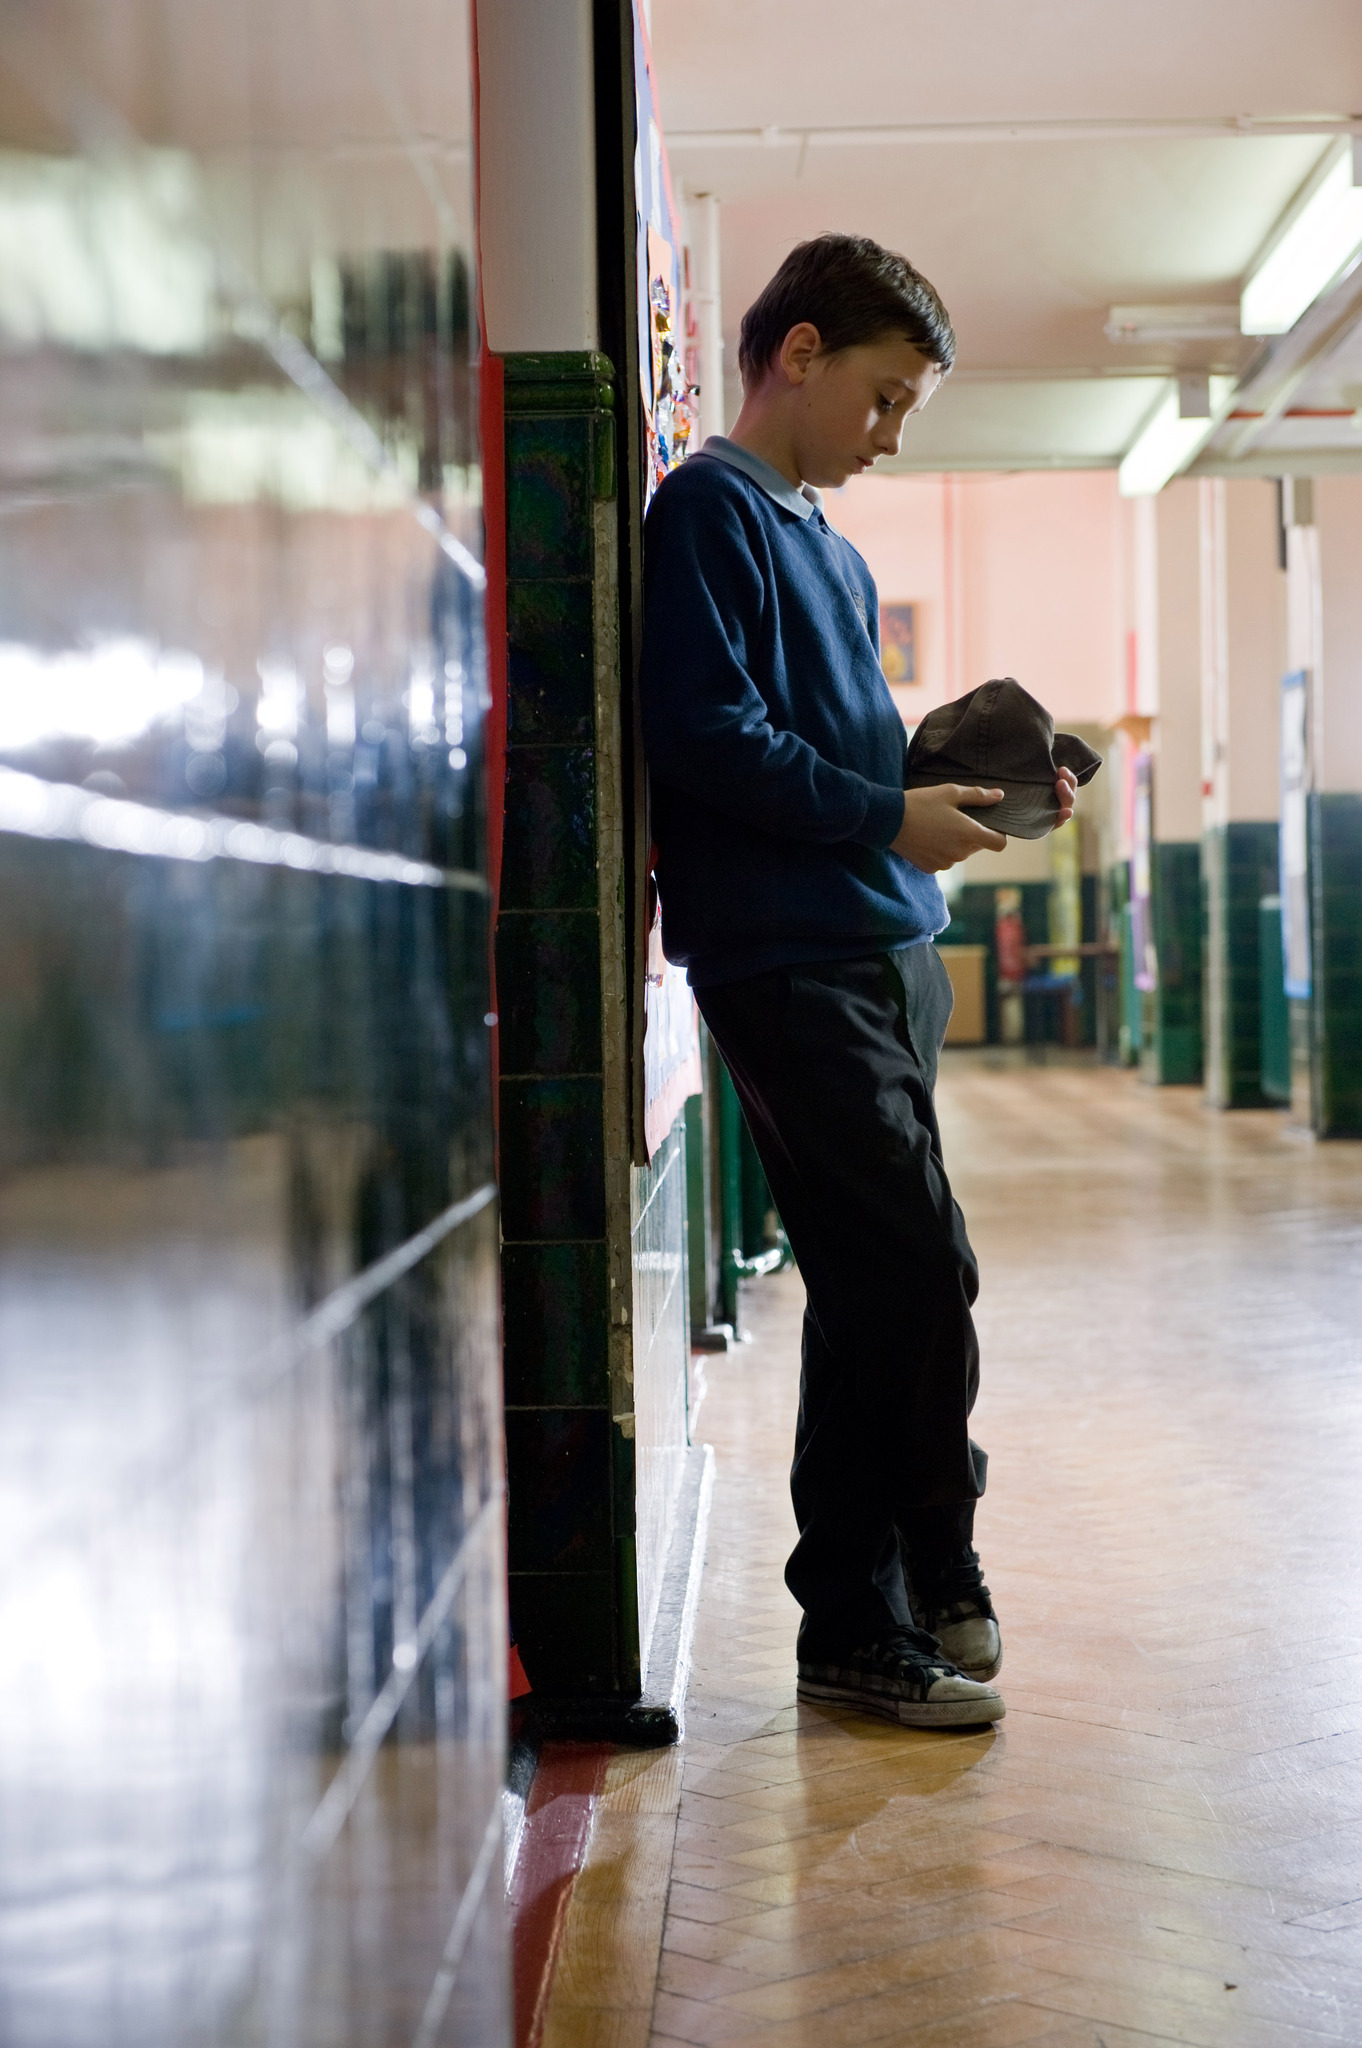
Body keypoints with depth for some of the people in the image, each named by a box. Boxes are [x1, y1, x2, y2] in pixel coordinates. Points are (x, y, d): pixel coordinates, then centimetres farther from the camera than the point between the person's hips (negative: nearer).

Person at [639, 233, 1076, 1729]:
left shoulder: (824, 541, 24)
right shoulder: (711, 510, -5)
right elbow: (706, 738, -15)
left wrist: (967, 784, 9)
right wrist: (887, 817, -14)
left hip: (885, 954, 9)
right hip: (792, 962, -9)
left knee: (876, 1290, 10)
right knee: (917, 1277, -10)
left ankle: (868, 1622, 19)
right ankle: (922, 1596, 3)